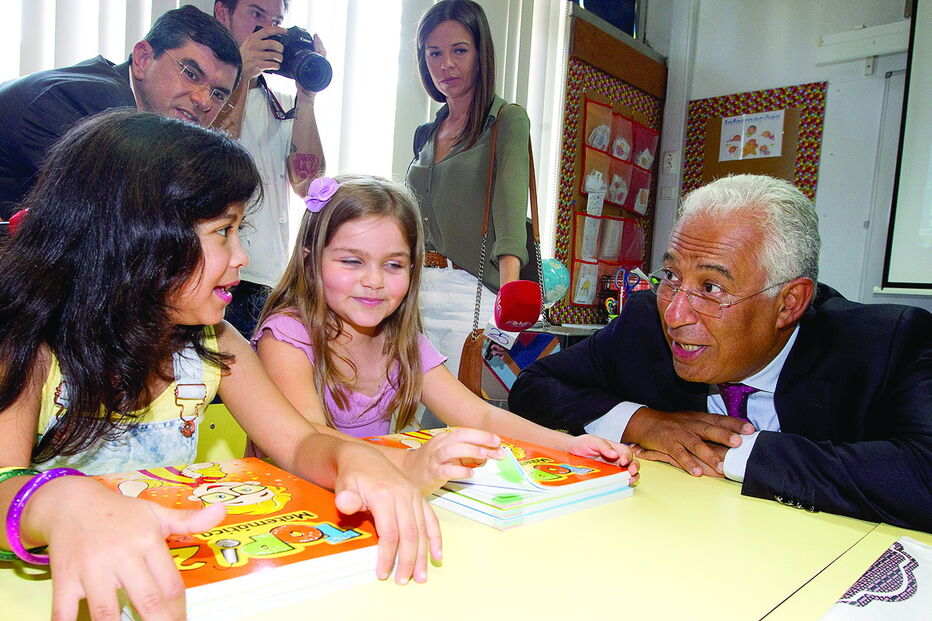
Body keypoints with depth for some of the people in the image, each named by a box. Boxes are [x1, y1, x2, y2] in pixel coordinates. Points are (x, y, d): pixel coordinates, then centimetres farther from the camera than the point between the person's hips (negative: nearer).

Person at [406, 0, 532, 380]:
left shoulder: (508, 120, -2)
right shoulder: (425, 135, 17)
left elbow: (511, 203, -19)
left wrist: (509, 289, -33)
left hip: (471, 295, -5)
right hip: (415, 292, 6)